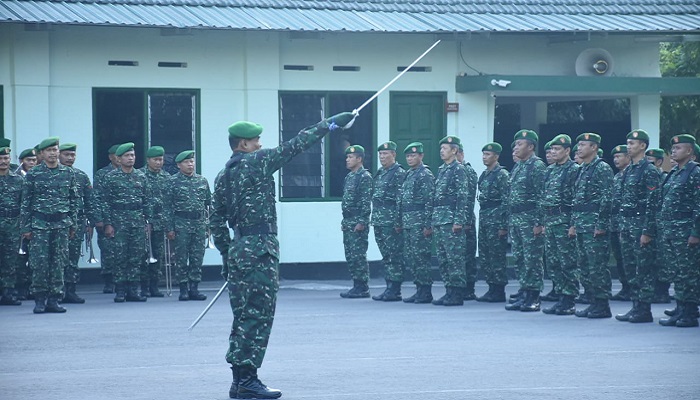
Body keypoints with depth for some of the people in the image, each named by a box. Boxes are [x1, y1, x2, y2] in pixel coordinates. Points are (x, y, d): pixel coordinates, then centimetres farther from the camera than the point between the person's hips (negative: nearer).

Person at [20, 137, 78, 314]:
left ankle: (54, 299, 8)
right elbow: (26, 202, 2)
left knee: (59, 263, 2)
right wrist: (25, 227, -2)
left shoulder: (68, 173, 8)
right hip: (40, 224, -2)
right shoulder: (33, 174, 1)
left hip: (62, 224, 2)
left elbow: (74, 200, 13)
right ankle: (40, 300, 2)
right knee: (40, 262, -6)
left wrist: (73, 224, 9)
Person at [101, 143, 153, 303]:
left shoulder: (141, 177, 10)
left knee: (137, 256, 3)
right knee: (120, 256, -3)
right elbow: (105, 201, -2)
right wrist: (107, 223, -8)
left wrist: (148, 221, 5)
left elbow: (148, 200, 12)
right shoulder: (111, 177, 0)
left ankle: (133, 290, 8)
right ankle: (120, 291, 2)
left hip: (138, 221, 3)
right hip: (119, 221, -3)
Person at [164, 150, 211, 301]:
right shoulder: (173, 181, -1)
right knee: (182, 258, -1)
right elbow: (168, 206, -2)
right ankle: (183, 289, 6)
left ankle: (194, 288, 10)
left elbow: (209, 202, 14)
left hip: (199, 222, 3)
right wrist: (169, 228, -8)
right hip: (181, 223, -3)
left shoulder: (202, 181, 10)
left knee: (197, 258, 4)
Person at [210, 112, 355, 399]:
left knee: (244, 315, 11)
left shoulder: (224, 176, 14)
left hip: (239, 247, 8)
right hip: (260, 248, -8)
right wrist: (329, 125, 0)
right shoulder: (257, 162, -8)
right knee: (259, 315, -7)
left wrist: (227, 253, 23)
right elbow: (295, 146, -7)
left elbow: (218, 221, 16)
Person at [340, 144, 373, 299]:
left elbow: (366, 201, -15)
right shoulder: (349, 176, 18)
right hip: (348, 223, 9)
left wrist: (362, 222, -20)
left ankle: (363, 288, -5)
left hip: (358, 223, -9)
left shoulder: (365, 177, -10)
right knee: (350, 256, 9)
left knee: (358, 256, -8)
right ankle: (357, 285, 13)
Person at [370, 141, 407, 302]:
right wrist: (374, 219, 17)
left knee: (395, 256, -6)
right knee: (386, 256, 10)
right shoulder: (379, 174, 17)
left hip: (391, 222, -9)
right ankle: (389, 288, 14)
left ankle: (395, 291, -5)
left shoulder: (399, 173, -9)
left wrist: (398, 222, -19)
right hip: (379, 222, 9)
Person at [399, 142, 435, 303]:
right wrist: (400, 222, 17)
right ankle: (419, 290, 14)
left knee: (420, 257, -8)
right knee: (410, 258, 9)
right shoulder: (408, 175, 18)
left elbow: (430, 201, -14)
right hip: (408, 224, 9)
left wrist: (428, 225, -19)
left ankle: (426, 292, -4)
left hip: (420, 224, -9)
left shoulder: (426, 175, -9)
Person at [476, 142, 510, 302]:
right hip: (484, 220, 9)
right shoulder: (484, 175, 17)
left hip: (496, 220, -9)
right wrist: (481, 221, 17)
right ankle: (492, 288, 14)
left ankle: (499, 292, -4)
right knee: (484, 256, 9)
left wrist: (503, 226, -18)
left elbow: (506, 201, -14)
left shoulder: (502, 175, -9)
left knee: (497, 256, -7)